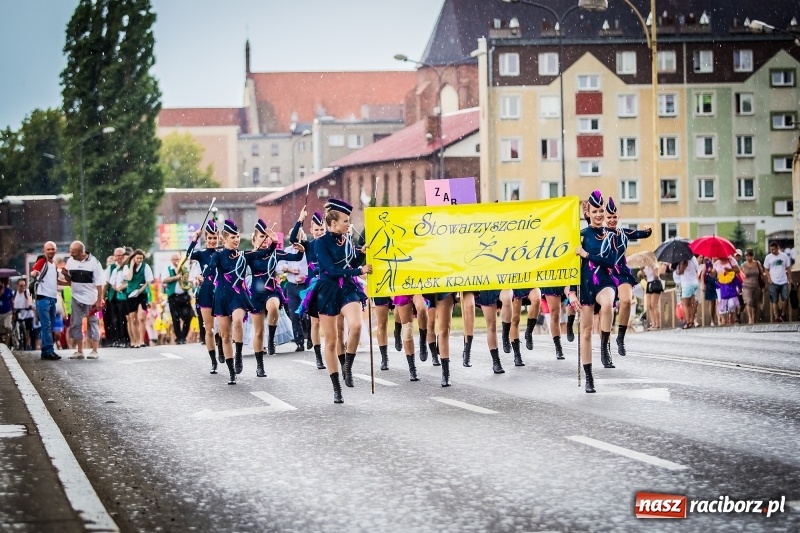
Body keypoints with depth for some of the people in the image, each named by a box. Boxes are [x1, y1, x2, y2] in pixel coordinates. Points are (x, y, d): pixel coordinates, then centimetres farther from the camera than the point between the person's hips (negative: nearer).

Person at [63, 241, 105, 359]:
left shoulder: (93, 262, -10)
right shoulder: (70, 261, 3)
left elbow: (99, 283, -8)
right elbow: (70, 281, 14)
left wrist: (99, 300, -12)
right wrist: (66, 275, -9)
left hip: (91, 298, -5)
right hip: (76, 297, 5)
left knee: (93, 323, 1)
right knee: (75, 324, 5)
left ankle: (94, 350, 6)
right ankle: (79, 351, 11)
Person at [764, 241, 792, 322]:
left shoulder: (784, 256, 1)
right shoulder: (768, 257, 0)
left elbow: (788, 268, 6)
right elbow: (766, 270, 3)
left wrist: (790, 279, -1)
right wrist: (769, 279, -11)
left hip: (784, 282, 1)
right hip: (773, 282, -1)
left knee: (785, 299, -5)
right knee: (775, 301, 3)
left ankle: (782, 315, 12)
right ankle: (776, 317, 9)